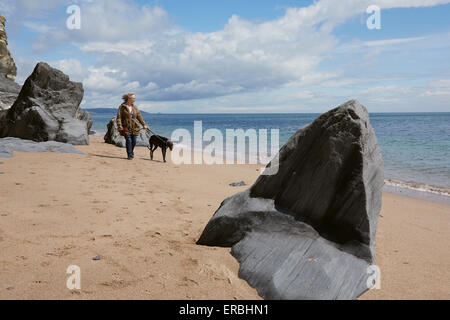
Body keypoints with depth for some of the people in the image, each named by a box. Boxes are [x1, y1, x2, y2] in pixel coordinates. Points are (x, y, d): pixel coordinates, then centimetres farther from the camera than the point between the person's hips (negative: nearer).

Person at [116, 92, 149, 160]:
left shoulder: (134, 107, 11)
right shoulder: (122, 107, -3)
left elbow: (139, 116, 12)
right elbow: (119, 117, -7)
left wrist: (144, 124, 4)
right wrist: (119, 126, -18)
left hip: (135, 127, 4)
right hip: (126, 128, -4)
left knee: (134, 141, 4)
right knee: (128, 141, -4)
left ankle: (131, 152, 28)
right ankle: (130, 155, 8)